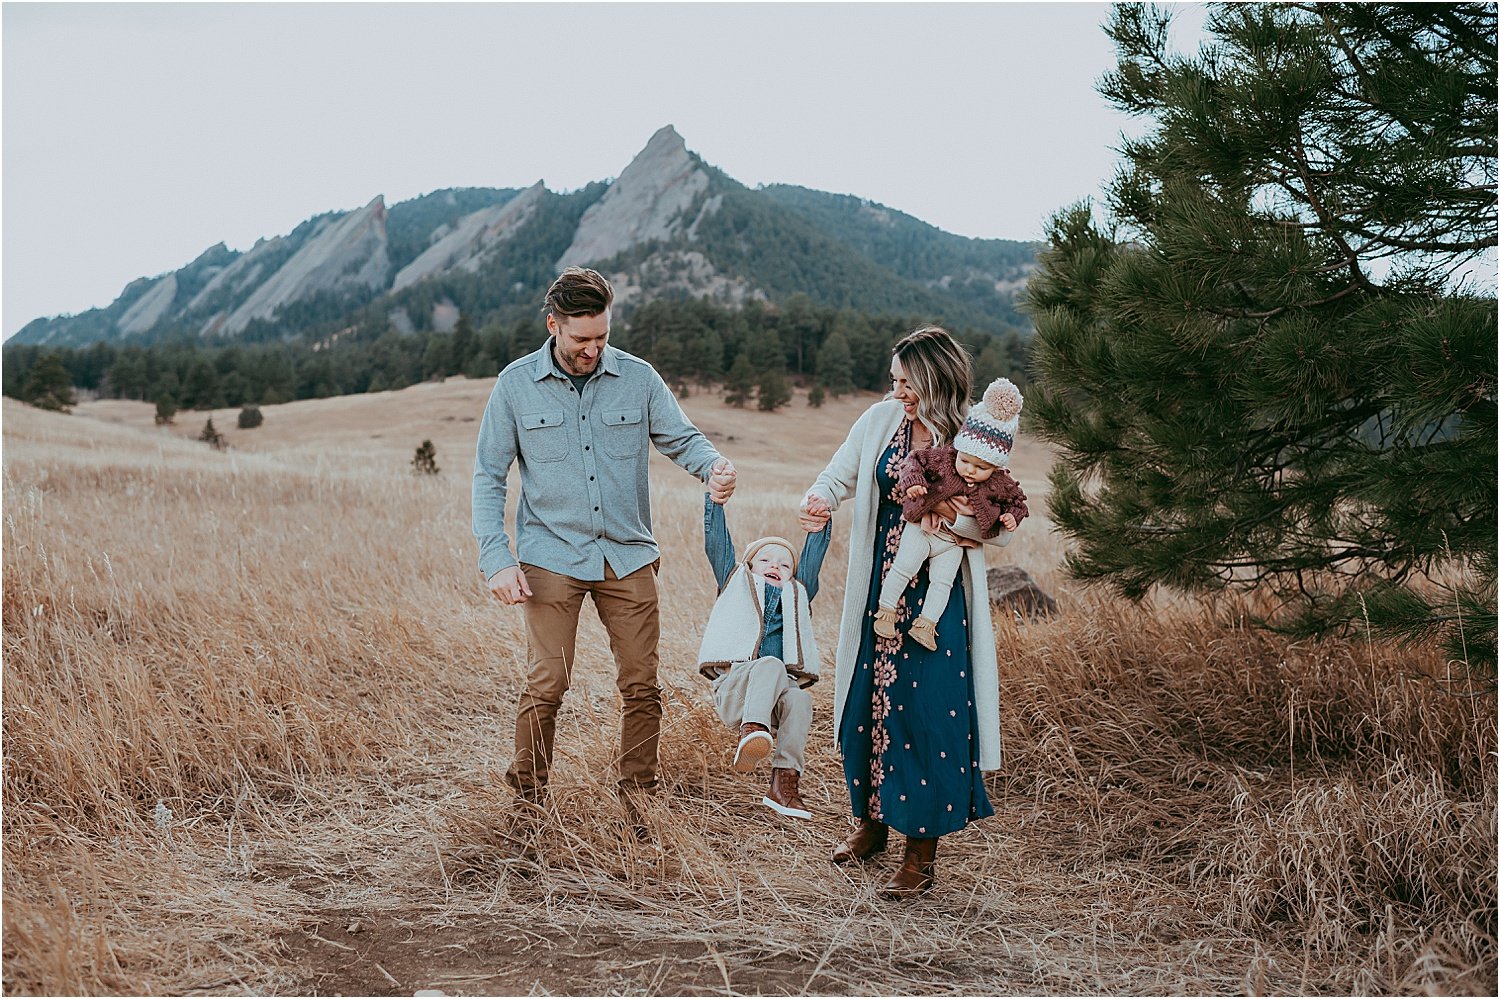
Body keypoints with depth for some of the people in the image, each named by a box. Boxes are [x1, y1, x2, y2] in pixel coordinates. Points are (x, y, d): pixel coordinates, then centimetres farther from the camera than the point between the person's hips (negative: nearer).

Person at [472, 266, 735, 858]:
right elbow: (488, 476, 1)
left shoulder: (637, 378, 2)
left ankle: (638, 800, 22)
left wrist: (714, 466, -20)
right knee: (546, 686, -7)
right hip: (551, 558, -2)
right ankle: (528, 806, 10)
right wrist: (496, 560, -8)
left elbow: (682, 438, 5)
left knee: (641, 685, 4)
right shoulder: (517, 385, -1)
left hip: (628, 557, 2)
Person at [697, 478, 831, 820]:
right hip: (734, 688, -2)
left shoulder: (796, 597, 29)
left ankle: (785, 780, -35)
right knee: (770, 664, -33)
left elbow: (813, 557, 21)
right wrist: (716, 496, 5)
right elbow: (716, 543, 14)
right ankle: (752, 731, -55)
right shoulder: (737, 585, 24)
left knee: (799, 700, -31)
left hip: (779, 692, 2)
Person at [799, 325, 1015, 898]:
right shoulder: (879, 420, 1)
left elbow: (1002, 529, -9)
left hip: (938, 599, -4)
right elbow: (838, 476, 8)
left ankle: (923, 852, 8)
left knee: (928, 713, -4)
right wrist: (818, 502, -15)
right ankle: (870, 820, 33)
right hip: (879, 591, 4)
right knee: (867, 702, 12)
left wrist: (949, 513, -26)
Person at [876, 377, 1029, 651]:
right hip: (922, 528, -2)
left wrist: (1011, 516, -13)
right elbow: (916, 459, -8)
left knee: (942, 582, 0)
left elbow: (1017, 500, 7)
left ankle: (926, 623, 11)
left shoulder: (999, 484, -10)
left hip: (954, 543, 2)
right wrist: (912, 481, -26)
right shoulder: (943, 459, -16)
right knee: (902, 568, -6)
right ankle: (886, 611, 9)